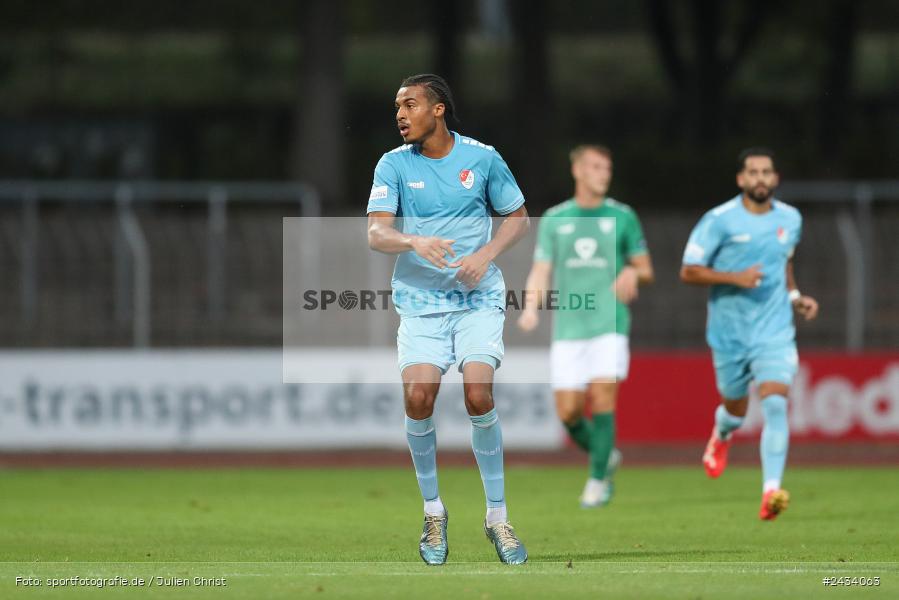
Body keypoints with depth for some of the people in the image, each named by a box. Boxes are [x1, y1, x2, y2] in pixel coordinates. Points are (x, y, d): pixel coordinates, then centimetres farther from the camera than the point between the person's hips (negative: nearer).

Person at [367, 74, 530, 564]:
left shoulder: (482, 158, 2)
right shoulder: (394, 165, 2)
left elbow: (518, 218, 11)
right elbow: (376, 233, -7)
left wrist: (486, 255, -6)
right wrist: (414, 242, -27)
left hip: (478, 299, -1)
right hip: (420, 302, 1)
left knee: (479, 396, -18)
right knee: (418, 396, -17)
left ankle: (497, 516, -4)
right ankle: (433, 511, 4)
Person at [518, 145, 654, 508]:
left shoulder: (622, 217, 7)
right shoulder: (554, 219, 9)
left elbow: (646, 270, 12)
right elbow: (541, 271, 5)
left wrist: (633, 273, -12)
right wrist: (532, 307, -13)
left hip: (609, 324, -2)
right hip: (568, 328, 2)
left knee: (602, 397, -15)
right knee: (568, 413, -2)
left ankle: (598, 481, -3)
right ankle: (604, 456, 26)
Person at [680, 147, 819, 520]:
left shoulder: (790, 219, 4)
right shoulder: (719, 220, -10)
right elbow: (688, 271, -9)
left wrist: (794, 296, 10)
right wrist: (734, 278, -22)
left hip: (775, 331, 1)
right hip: (730, 332, -1)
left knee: (775, 404, -19)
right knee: (736, 408, 15)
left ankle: (771, 492, -23)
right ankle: (721, 435, 54)